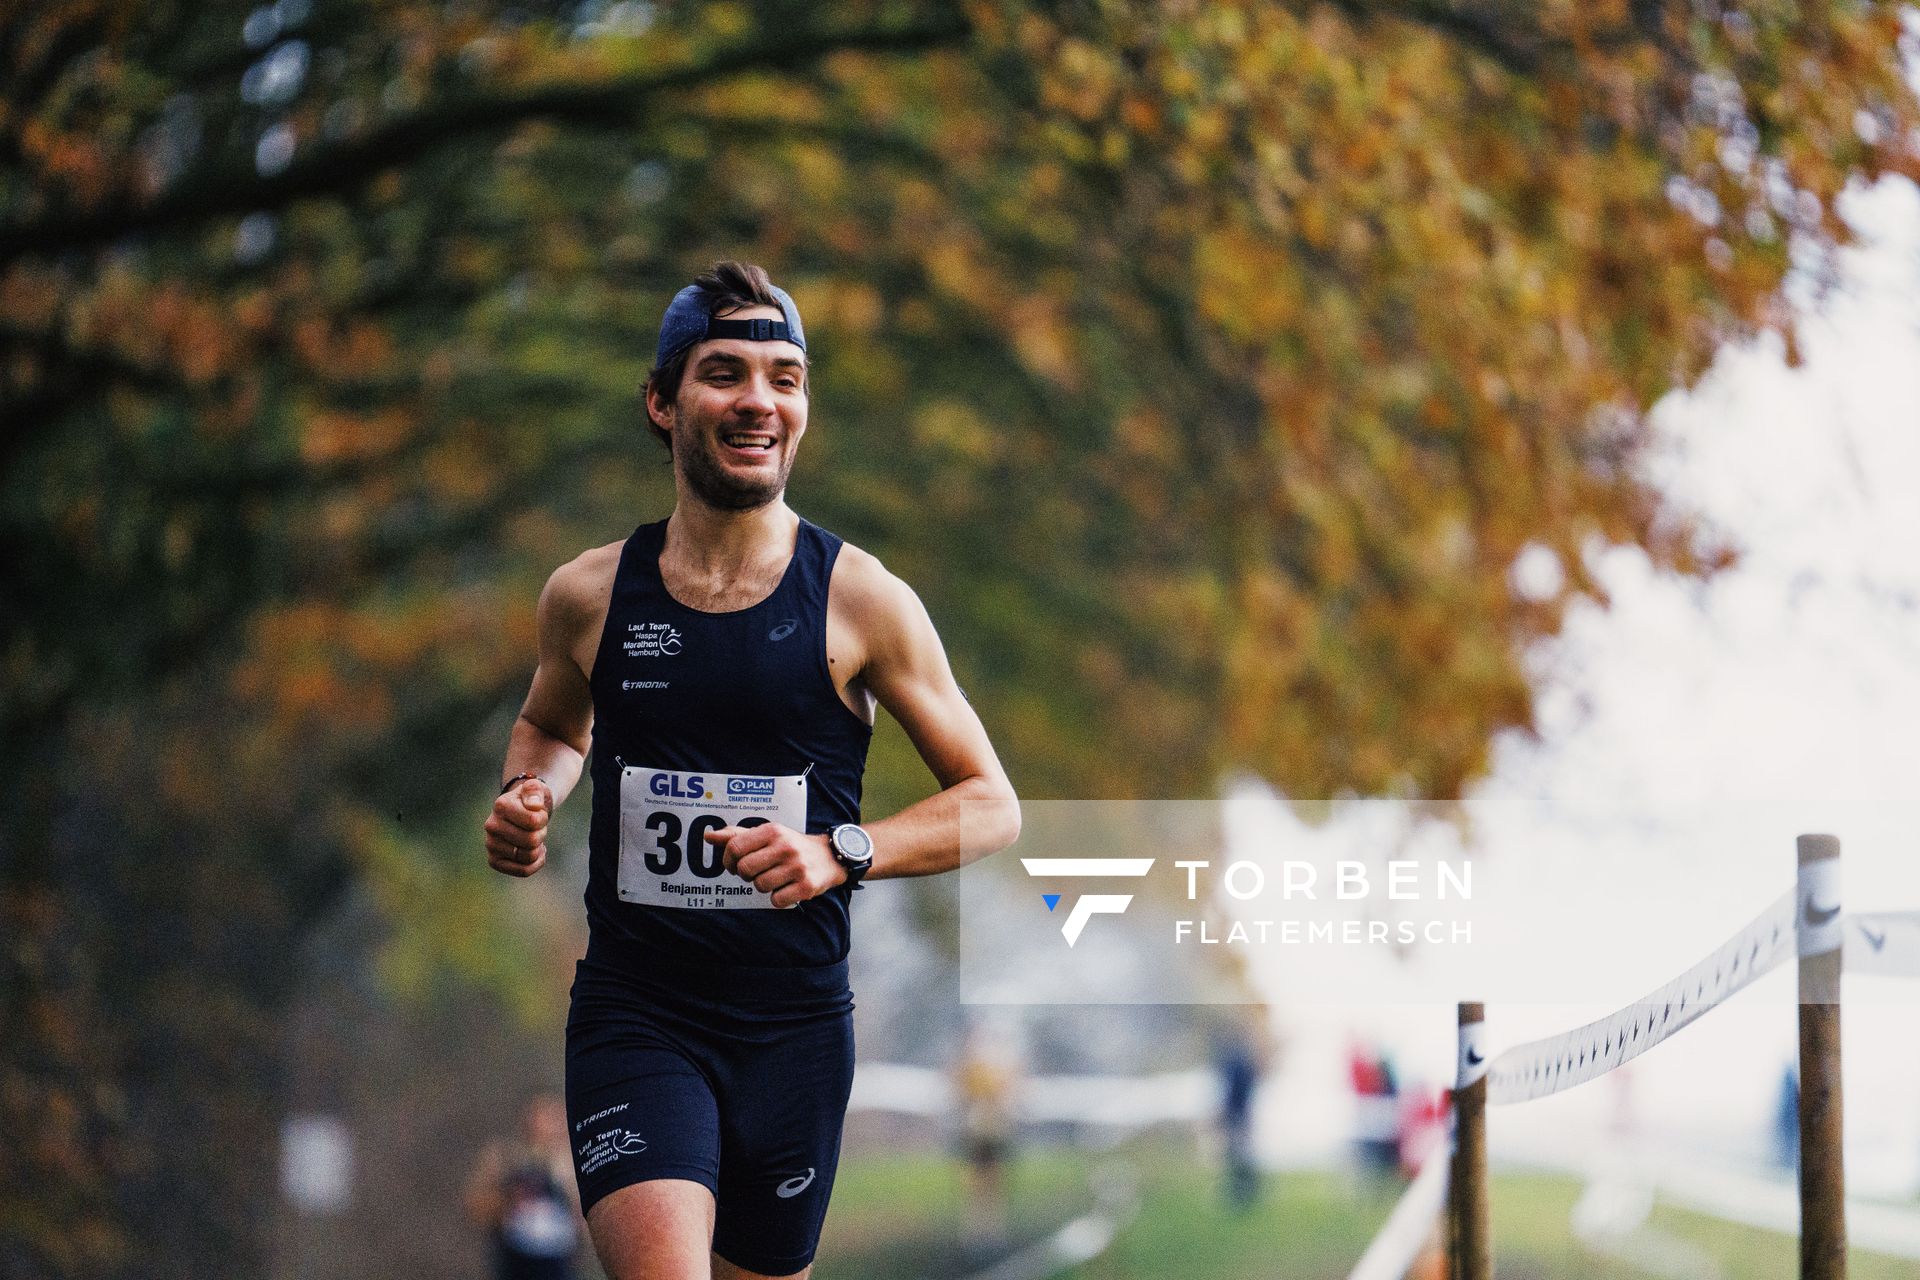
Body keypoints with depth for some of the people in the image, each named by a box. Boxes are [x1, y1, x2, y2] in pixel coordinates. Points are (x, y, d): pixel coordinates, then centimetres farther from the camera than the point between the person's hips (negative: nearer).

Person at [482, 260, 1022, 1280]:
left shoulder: (861, 601, -4)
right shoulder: (589, 595, 1)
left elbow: (992, 806, 0)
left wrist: (840, 850, -17)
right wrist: (527, 796, 1)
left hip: (794, 1024, 1)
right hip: (633, 1014, 0)